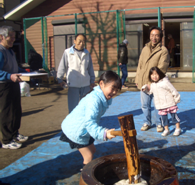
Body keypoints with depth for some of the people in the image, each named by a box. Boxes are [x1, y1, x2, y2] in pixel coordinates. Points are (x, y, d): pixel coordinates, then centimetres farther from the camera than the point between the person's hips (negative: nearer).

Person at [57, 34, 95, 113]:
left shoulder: (87, 53, 10)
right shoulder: (67, 52, -2)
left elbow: (90, 68, 14)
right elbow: (62, 67, 0)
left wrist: (92, 81, 12)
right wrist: (60, 79, -2)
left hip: (86, 85, 4)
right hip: (73, 85, -4)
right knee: (73, 106, 0)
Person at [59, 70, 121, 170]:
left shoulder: (103, 98, -2)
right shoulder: (94, 100, -34)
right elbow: (90, 122, -43)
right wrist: (103, 133, -55)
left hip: (82, 130, 10)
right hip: (75, 130, -10)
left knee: (92, 150, 20)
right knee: (88, 156, -4)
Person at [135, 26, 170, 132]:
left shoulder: (163, 51, -7)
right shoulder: (145, 49, 11)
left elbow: (161, 69, -15)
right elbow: (140, 65, 15)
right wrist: (137, 79, 10)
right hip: (143, 83, 5)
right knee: (145, 105, 13)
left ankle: (159, 124, 24)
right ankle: (147, 123, 29)